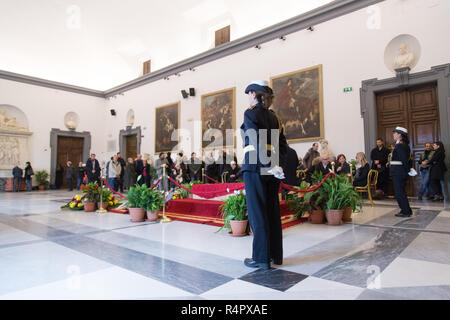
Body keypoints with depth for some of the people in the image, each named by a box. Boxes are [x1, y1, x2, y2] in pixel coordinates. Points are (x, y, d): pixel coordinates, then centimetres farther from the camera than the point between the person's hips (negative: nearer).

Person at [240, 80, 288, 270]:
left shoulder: (250, 113, -6)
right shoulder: (274, 116, 15)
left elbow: (258, 142, -18)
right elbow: (282, 144, 7)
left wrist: (272, 167, -19)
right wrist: (280, 165, -1)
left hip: (255, 167, -7)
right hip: (271, 168, 7)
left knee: (257, 213, 0)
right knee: (272, 210, 13)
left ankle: (261, 258, 9)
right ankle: (276, 255, 23)